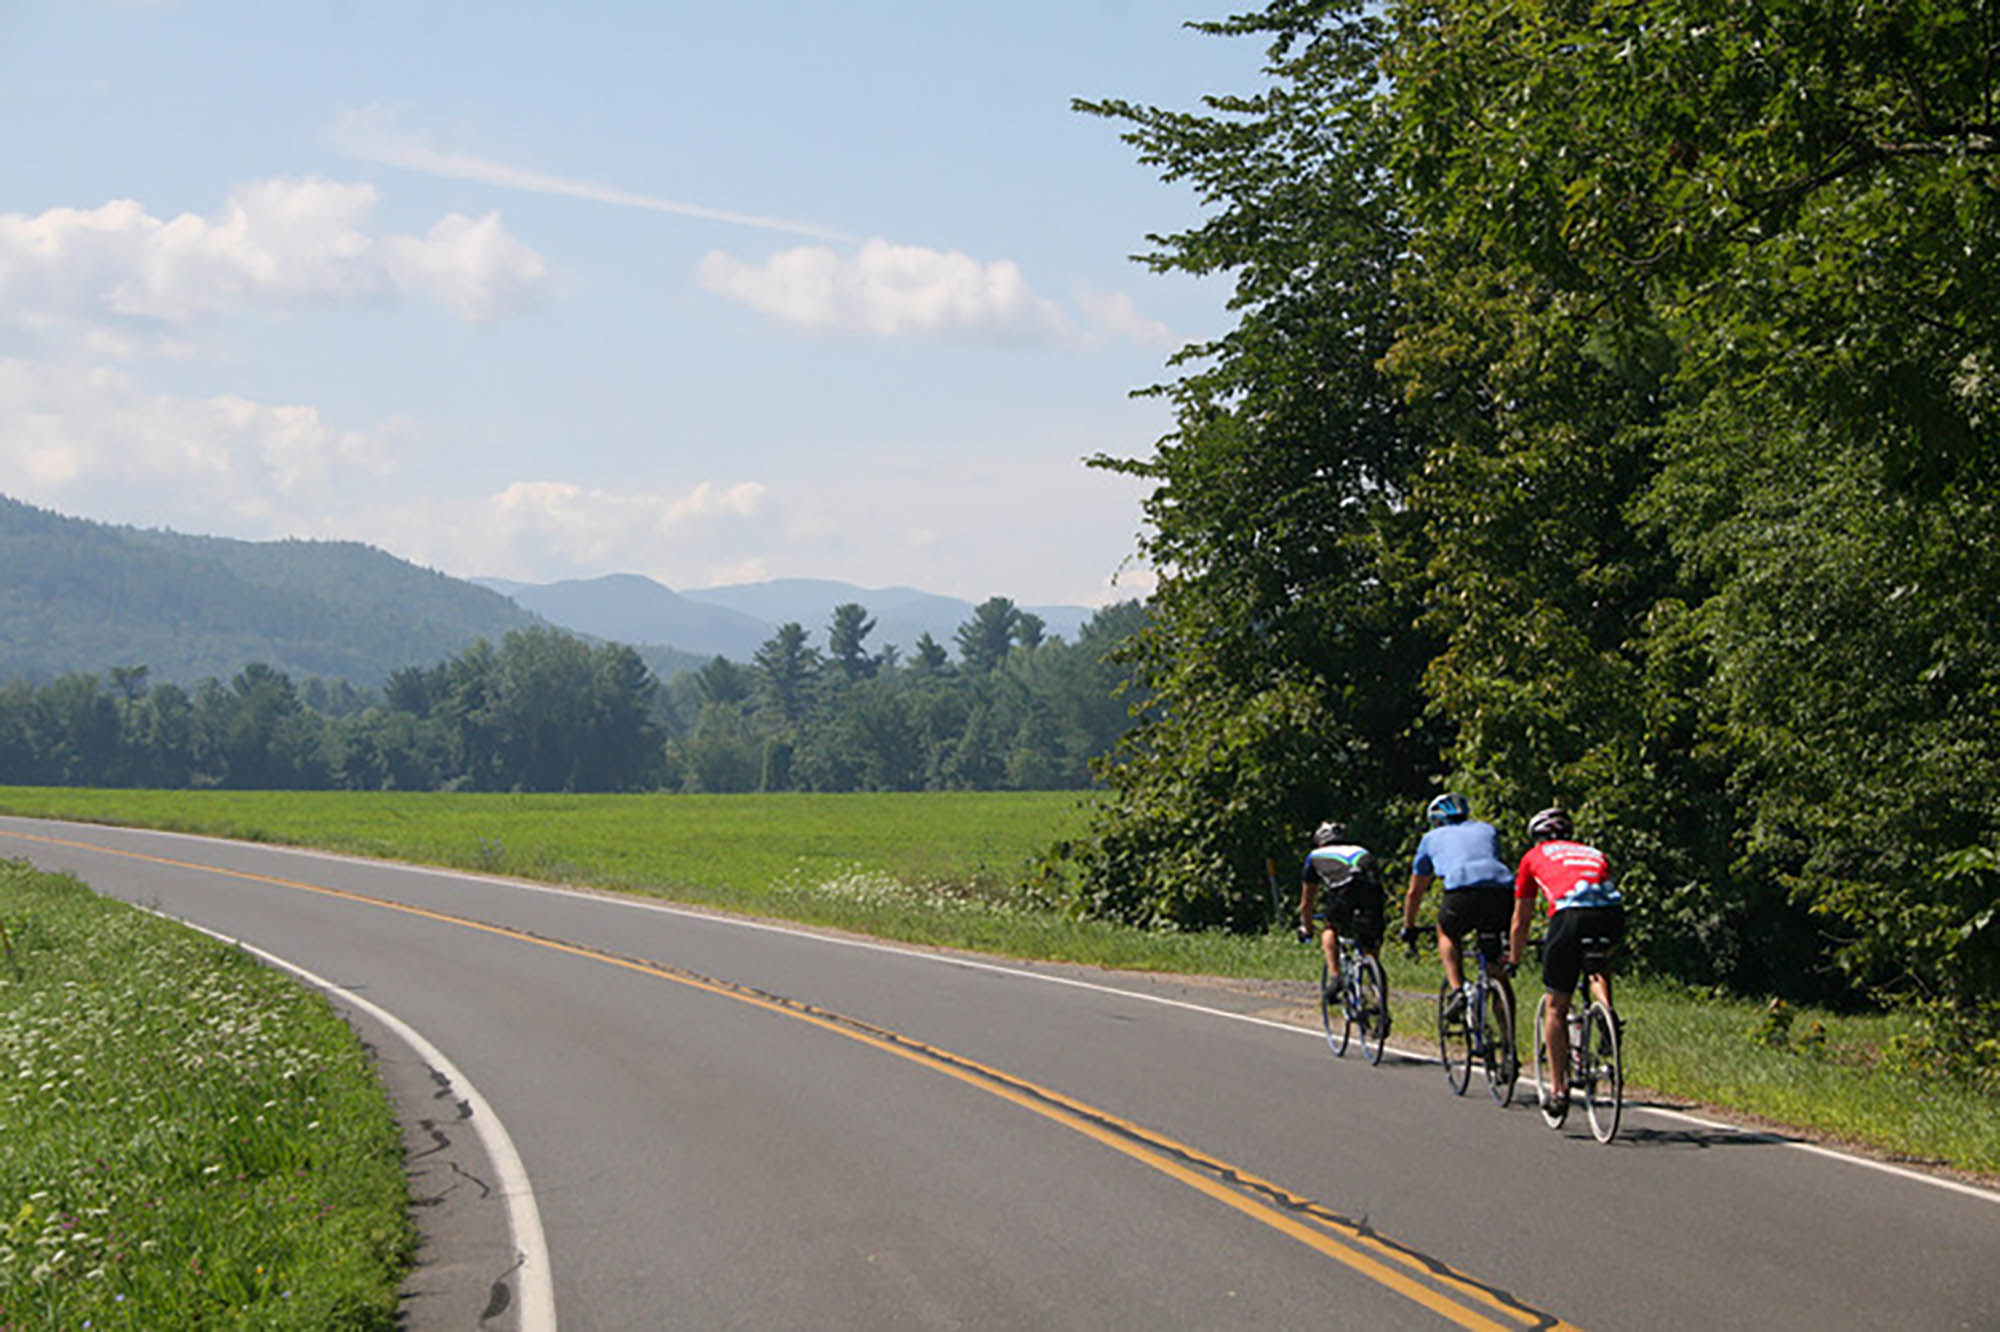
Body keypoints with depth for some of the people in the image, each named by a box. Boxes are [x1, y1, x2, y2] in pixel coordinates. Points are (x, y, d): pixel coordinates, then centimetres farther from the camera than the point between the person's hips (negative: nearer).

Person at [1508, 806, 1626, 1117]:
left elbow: (1520, 920, 36)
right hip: (1613, 915, 3)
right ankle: (1607, 1008, 9)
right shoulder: (1595, 855, 37)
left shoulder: (1534, 857, 30)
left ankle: (1558, 1089, 11)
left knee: (1556, 1007, 12)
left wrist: (1514, 960, 51)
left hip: (1571, 916, -3)